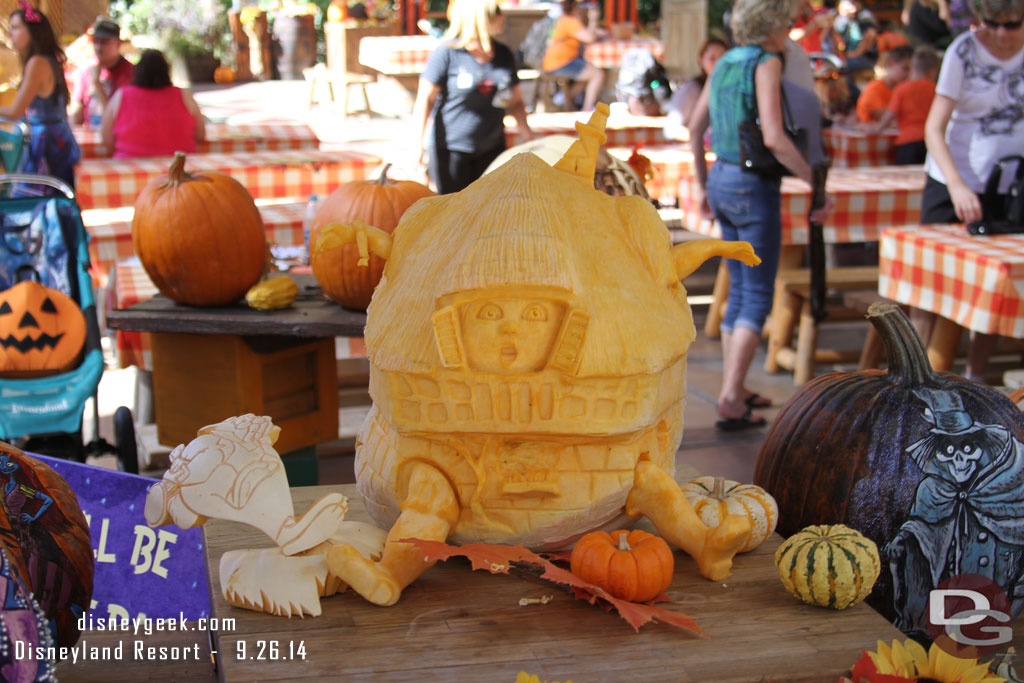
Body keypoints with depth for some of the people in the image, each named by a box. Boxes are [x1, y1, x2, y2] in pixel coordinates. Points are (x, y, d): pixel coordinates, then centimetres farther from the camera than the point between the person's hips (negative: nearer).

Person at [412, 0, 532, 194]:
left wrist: (529, 138, 7)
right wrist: (418, 142, -16)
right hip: (449, 148, -5)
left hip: (492, 148, 5)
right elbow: (425, 98, -9)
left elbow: (515, 102, 16)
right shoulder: (447, 53, -9)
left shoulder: (504, 55, 8)